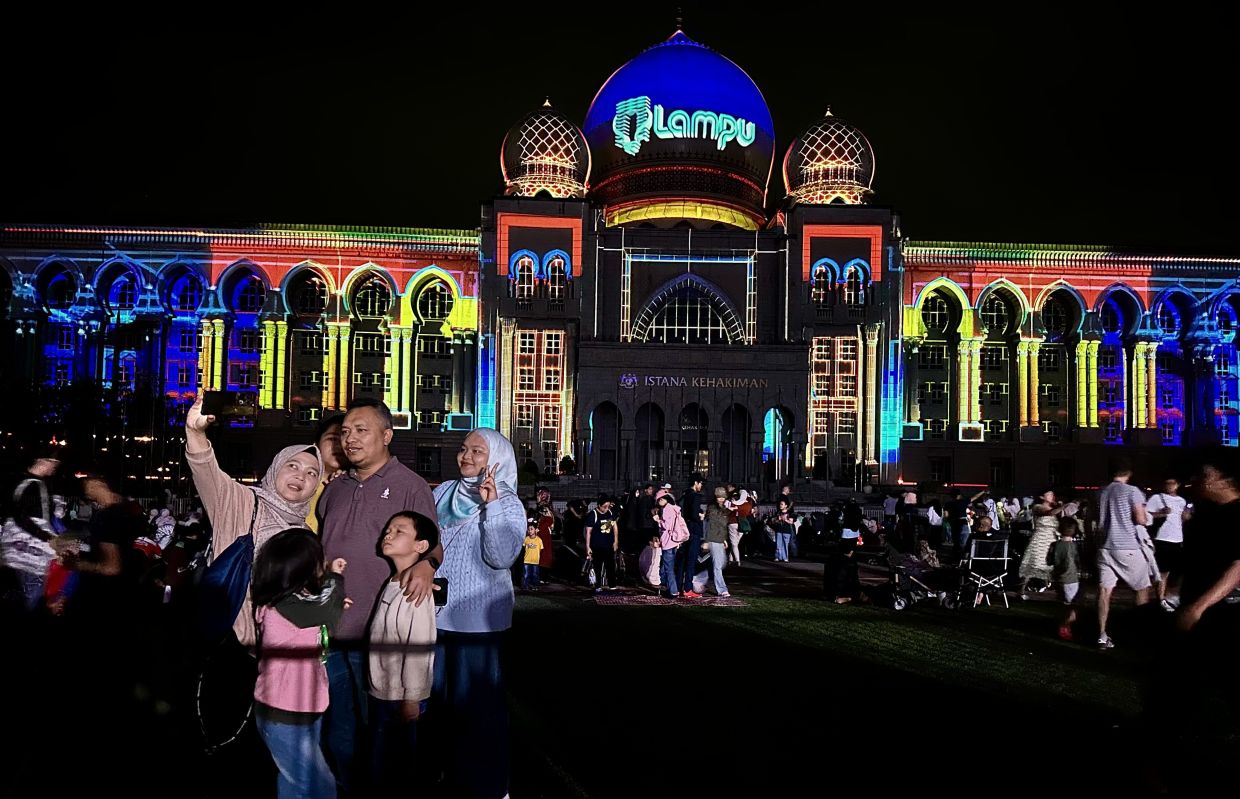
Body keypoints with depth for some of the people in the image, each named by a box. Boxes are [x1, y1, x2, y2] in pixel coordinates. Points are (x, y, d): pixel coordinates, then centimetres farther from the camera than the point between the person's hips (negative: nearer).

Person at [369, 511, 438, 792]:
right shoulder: (391, 585, 7)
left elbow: (418, 650, -20)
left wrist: (412, 698, -18)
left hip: (400, 698, -8)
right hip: (381, 692, 8)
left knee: (389, 772, 2)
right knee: (380, 767, 19)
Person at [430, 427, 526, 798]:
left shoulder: (508, 504, -6)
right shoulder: (443, 493, 8)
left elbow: (502, 557, -20)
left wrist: (491, 506, -25)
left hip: (477, 619, -5)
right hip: (434, 614, 6)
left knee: (475, 701, 0)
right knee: (435, 696, 15)